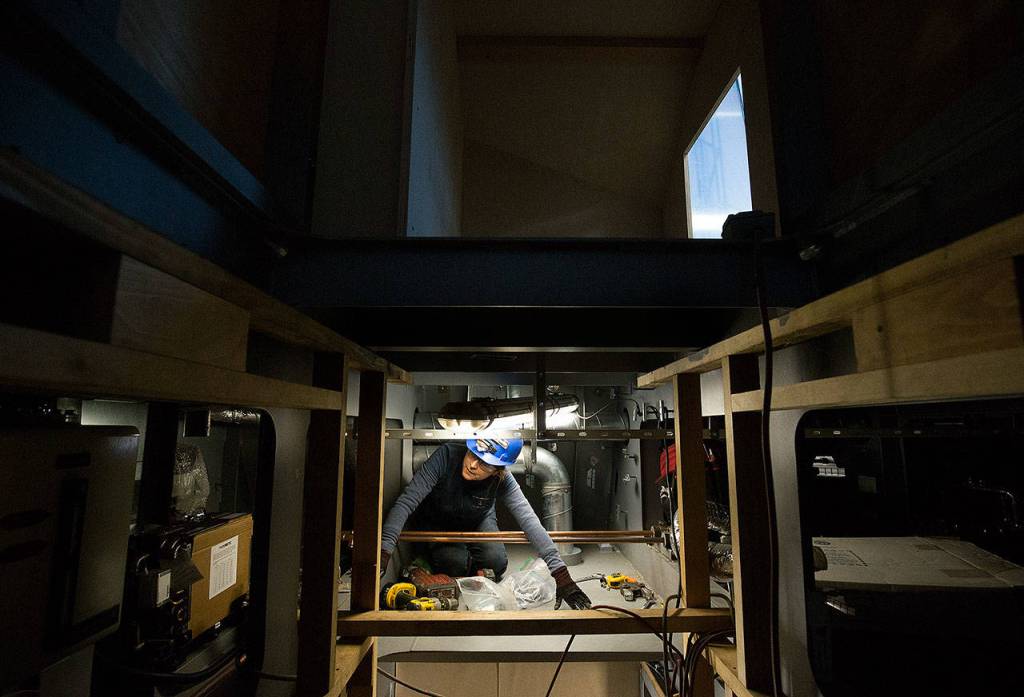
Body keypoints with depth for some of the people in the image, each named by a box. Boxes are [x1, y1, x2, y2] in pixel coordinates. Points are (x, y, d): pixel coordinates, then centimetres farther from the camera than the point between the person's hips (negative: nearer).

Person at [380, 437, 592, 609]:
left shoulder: (502, 481, -31)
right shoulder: (447, 455, -38)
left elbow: (529, 521, -34)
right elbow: (407, 501, -39)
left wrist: (560, 574, -41)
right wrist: (383, 551, -48)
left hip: (477, 522, 2)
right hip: (435, 523, -1)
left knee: (496, 562, -22)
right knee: (456, 562, -26)